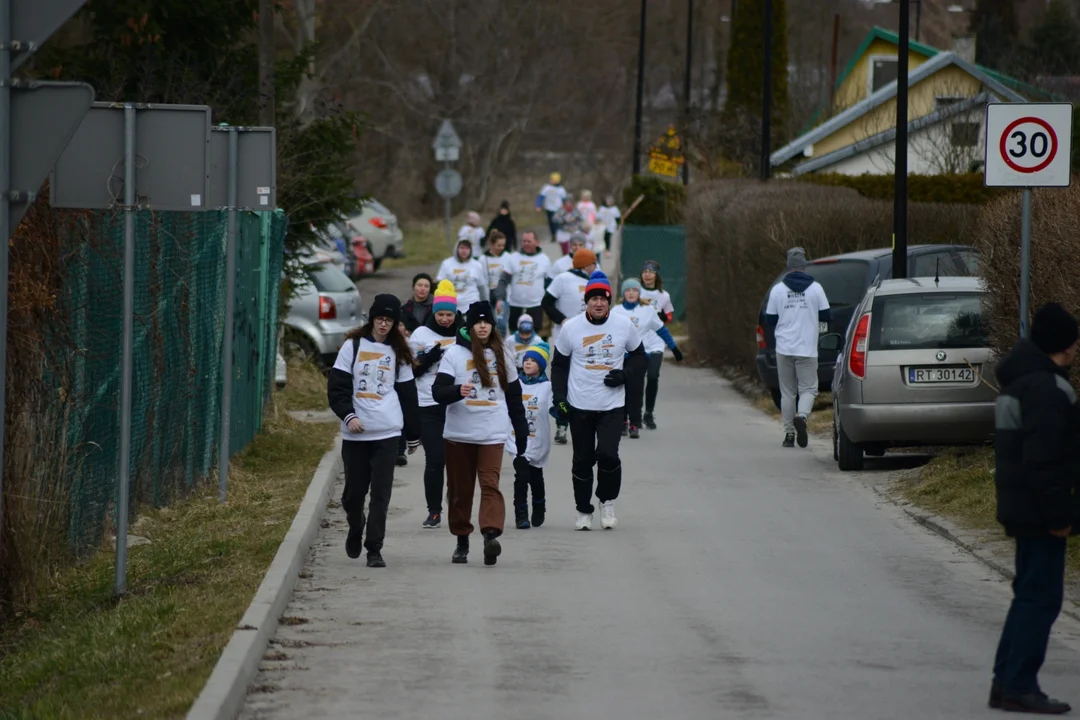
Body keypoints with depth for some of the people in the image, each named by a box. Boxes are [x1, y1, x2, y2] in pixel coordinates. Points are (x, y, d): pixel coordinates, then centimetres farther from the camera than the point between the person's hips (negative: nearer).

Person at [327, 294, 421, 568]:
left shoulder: (398, 353, 11)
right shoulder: (353, 346, 5)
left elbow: (407, 394, 16)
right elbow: (337, 387, 1)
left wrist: (414, 435, 18)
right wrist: (348, 415, -14)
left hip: (386, 432, 0)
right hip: (355, 432, 0)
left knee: (381, 492, -7)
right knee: (354, 490, 5)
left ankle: (374, 549, -4)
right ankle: (355, 532, 33)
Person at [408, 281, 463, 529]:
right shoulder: (421, 334, 4)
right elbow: (413, 369, 1)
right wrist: (432, 355, -14)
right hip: (429, 406, -1)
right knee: (434, 459, -4)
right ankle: (434, 511, 5)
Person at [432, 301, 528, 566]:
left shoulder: (502, 354, 10)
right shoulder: (454, 353, 1)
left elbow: (514, 395, 16)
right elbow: (438, 392, -8)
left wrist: (521, 431, 14)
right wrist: (458, 391, -30)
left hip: (493, 433, 0)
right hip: (459, 433, 0)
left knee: (490, 484, -15)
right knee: (460, 489, 7)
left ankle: (491, 534, -28)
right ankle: (462, 541, 18)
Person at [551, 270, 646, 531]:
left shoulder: (624, 325, -3)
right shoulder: (571, 328, -4)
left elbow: (639, 356, 10)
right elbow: (559, 364, 6)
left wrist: (624, 374, -9)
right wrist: (559, 396, -4)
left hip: (612, 405, -1)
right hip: (579, 405, 1)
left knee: (608, 455, -15)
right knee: (583, 460, 7)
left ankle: (607, 500, 10)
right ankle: (584, 510, 24)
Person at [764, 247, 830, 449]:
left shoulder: (778, 290, 0)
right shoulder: (815, 288, -2)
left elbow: (770, 319, 3)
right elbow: (825, 316, 2)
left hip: (784, 349, 1)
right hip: (807, 349, -1)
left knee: (787, 392, 9)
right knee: (808, 389, 3)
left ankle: (789, 434, 8)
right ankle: (802, 416, -26)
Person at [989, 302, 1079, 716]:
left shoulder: (1018, 380, 15)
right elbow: (1043, 459, -24)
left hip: (1021, 510, 10)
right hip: (1039, 511, -10)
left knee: (1030, 595, 16)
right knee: (1040, 598, -5)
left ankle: (1008, 682, 19)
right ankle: (1018, 687, -4)